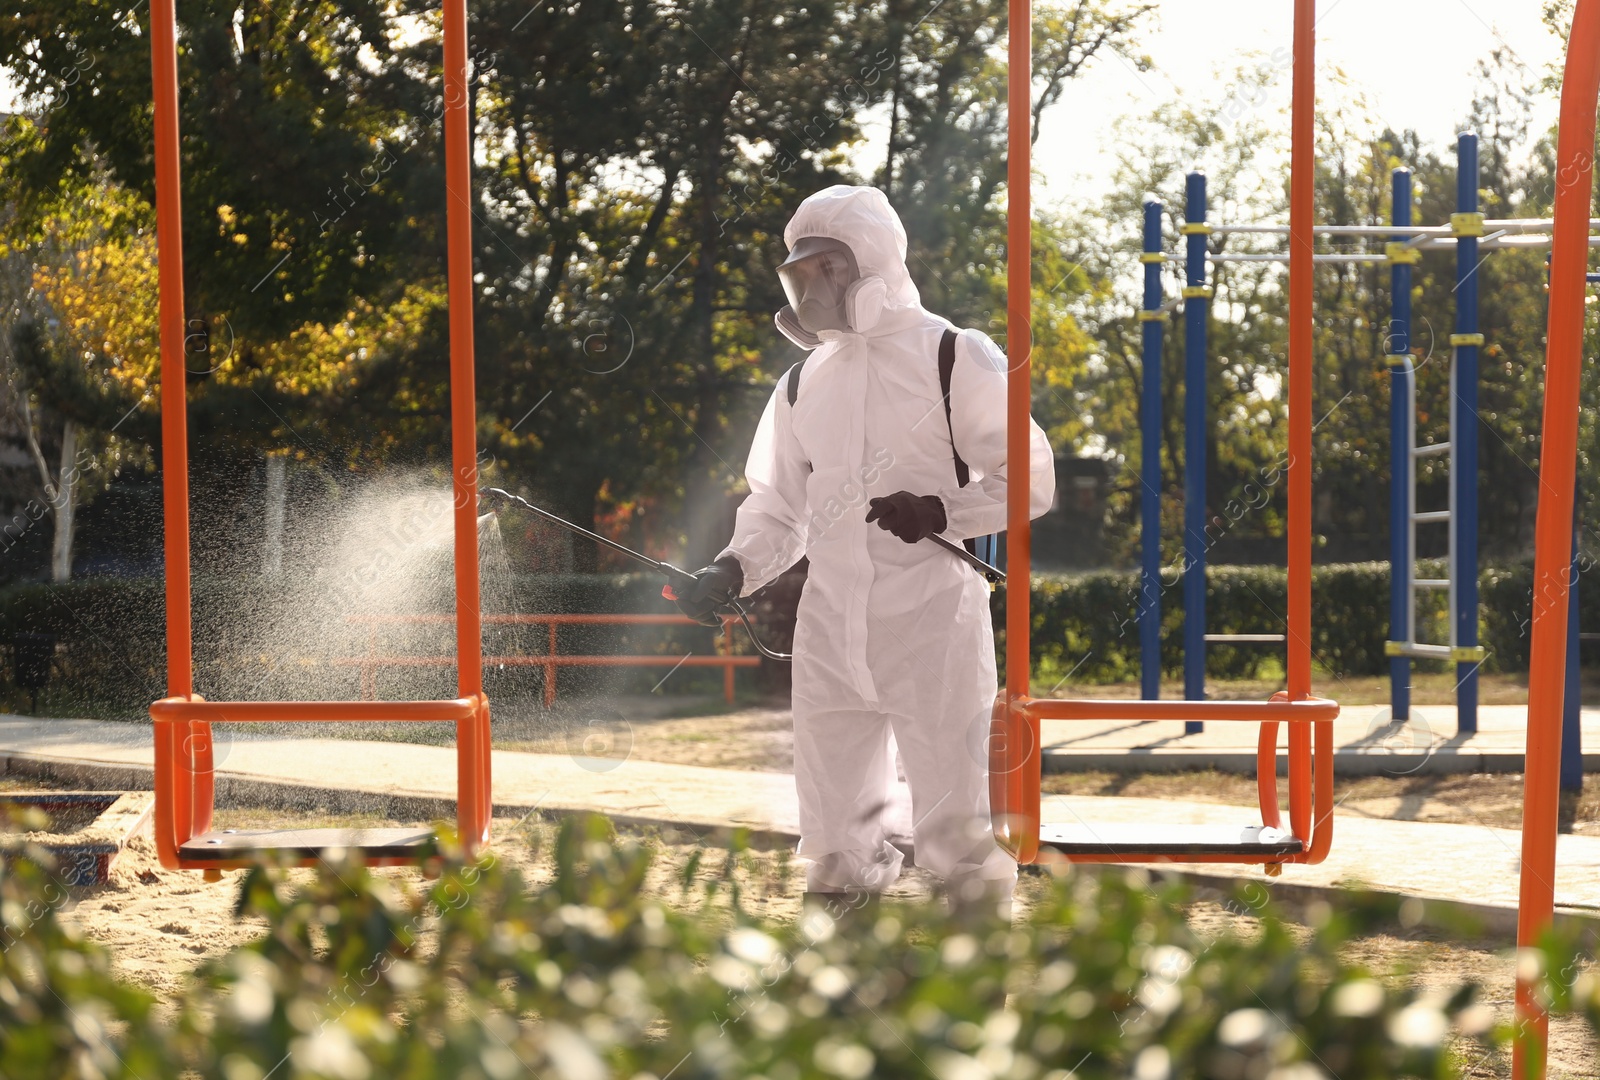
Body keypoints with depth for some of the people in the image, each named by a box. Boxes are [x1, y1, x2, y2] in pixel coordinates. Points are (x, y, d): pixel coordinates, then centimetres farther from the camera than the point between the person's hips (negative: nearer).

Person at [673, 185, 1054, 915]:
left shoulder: (954, 358, -4)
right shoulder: (804, 383, 14)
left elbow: (1031, 478, -3)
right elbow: (779, 506, 18)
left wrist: (944, 512, -18)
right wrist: (732, 571, 1)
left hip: (932, 627, -6)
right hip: (830, 634, 6)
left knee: (955, 831, -6)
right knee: (834, 845, 9)